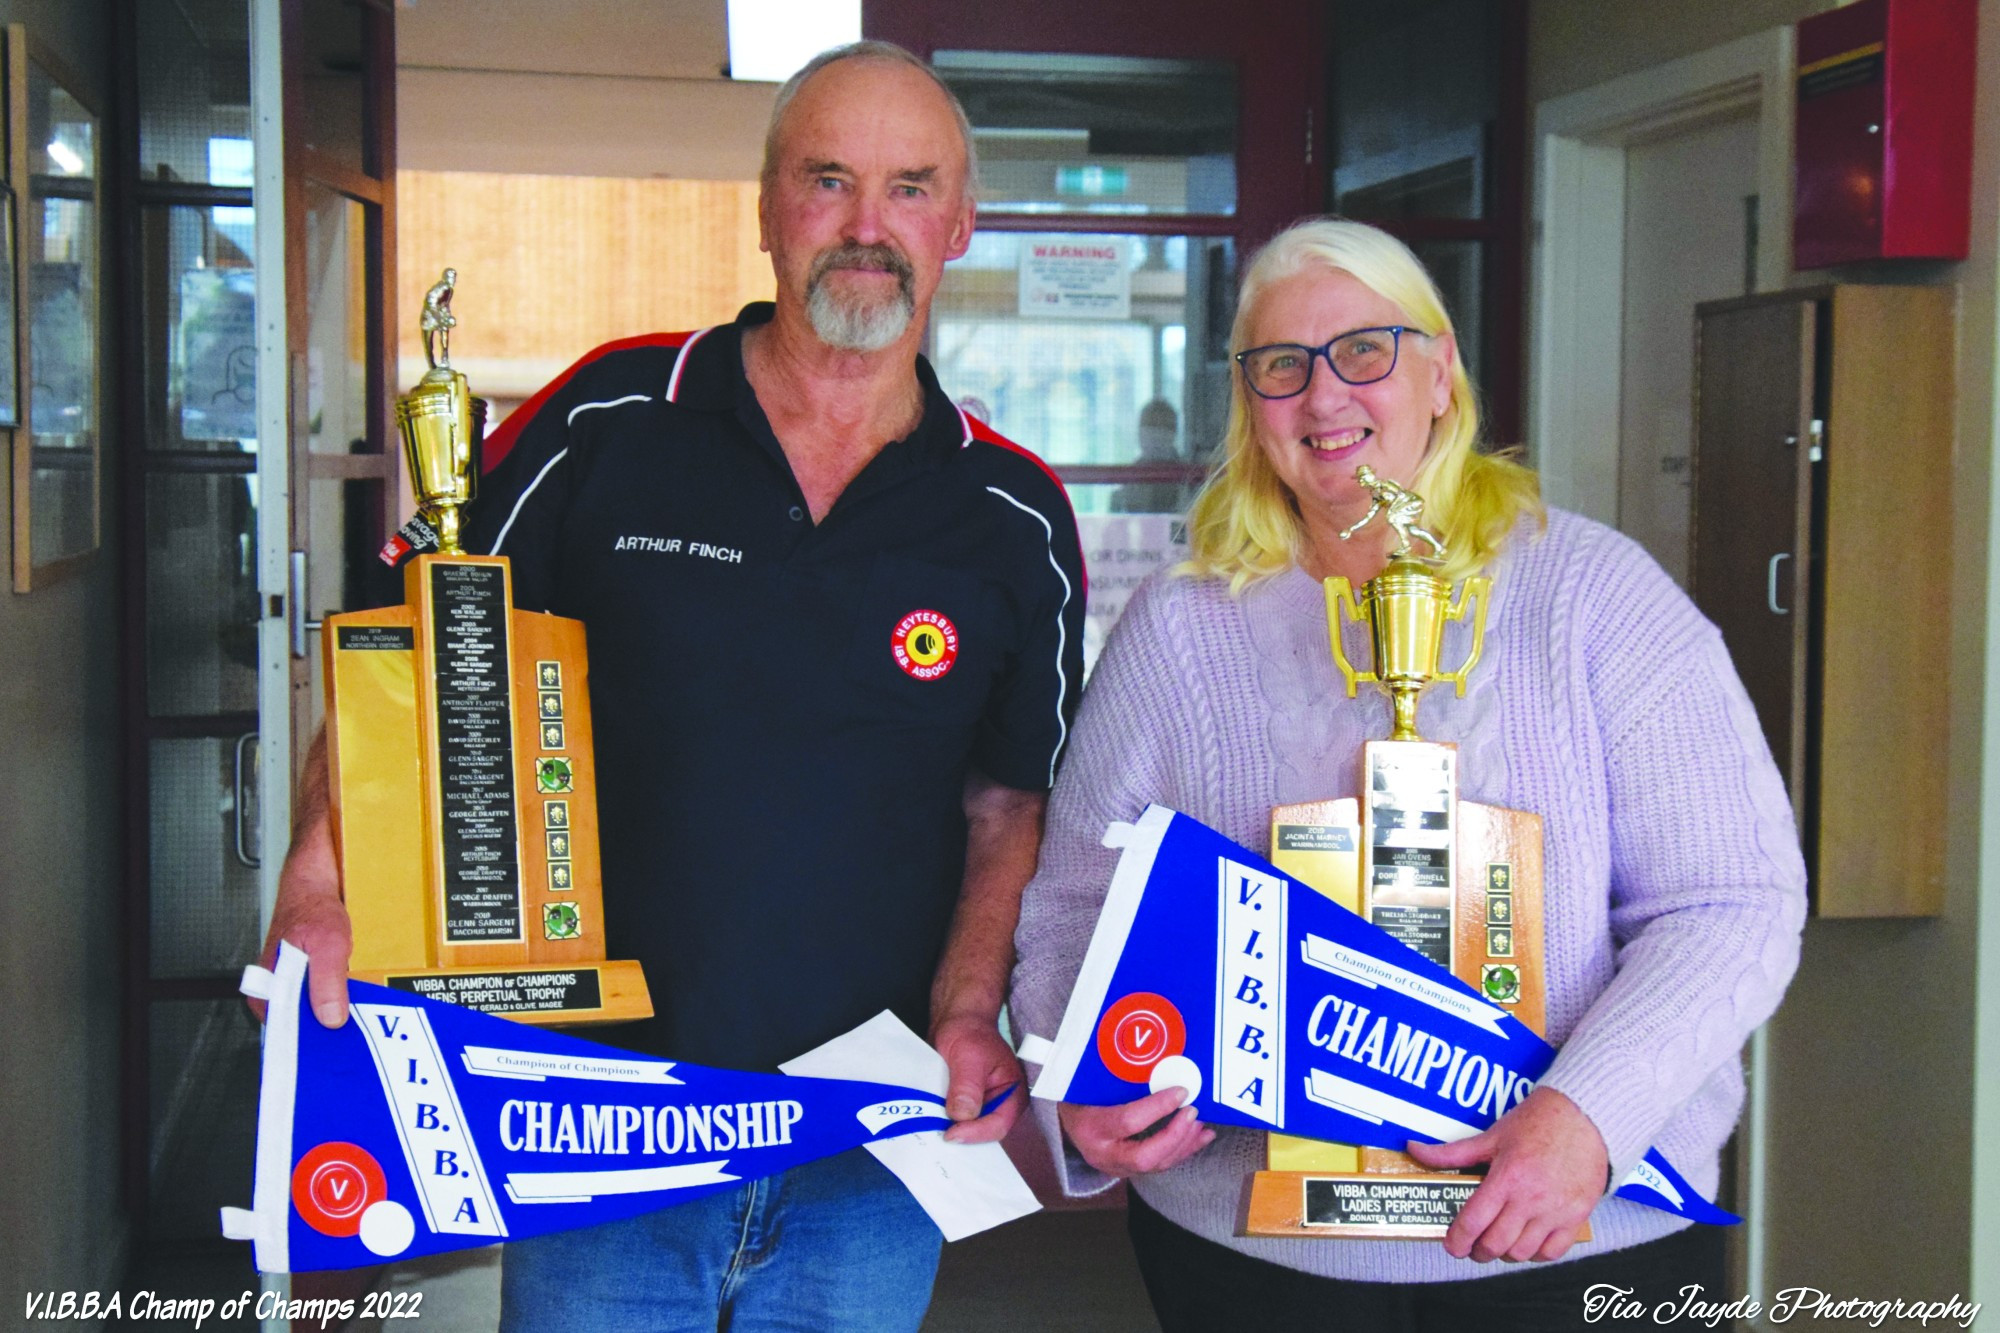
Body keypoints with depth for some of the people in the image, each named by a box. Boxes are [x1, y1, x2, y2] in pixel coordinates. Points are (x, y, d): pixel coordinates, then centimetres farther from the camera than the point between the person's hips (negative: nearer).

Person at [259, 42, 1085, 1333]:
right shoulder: (608, 425, -4)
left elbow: (1010, 804, 6)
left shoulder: (1017, 521, 0)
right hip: (595, 1114, -1)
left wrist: (968, 1009, -9)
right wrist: (324, 881, -14)